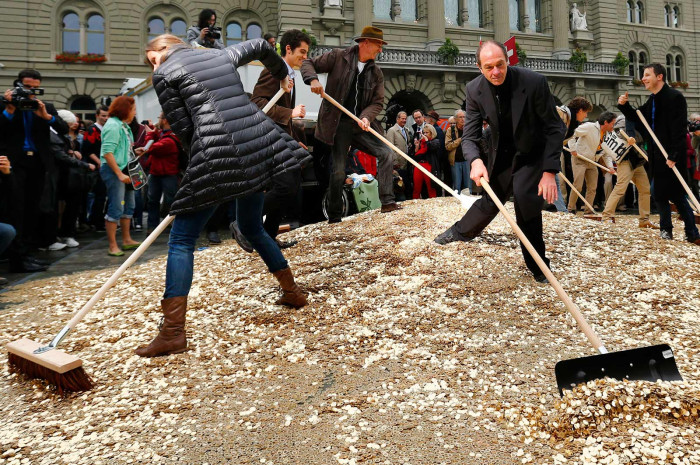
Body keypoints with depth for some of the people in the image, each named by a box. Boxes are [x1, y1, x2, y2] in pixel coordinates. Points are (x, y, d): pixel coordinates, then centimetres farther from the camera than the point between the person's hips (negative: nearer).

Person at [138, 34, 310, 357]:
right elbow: (260, 46, 38)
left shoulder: (164, 75, 7)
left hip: (217, 155, -7)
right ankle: (293, 292, 35)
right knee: (251, 228, 27)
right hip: (259, 144, 7)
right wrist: (282, 73, 55)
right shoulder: (221, 56, 23)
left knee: (181, 240, 1)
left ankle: (173, 332, -4)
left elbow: (183, 128, 2)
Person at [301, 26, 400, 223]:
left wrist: (366, 117, -15)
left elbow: (378, 102, 5)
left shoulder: (376, 72, 9)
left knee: (386, 154, -6)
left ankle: (387, 202, 2)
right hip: (338, 123, -5)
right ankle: (334, 217, 8)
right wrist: (313, 80, -21)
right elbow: (309, 63, 1)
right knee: (339, 171, -5)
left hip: (362, 122, 5)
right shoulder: (338, 56, -3)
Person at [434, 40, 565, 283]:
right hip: (500, 156, 3)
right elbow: (470, 136, -15)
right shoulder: (475, 90, -16)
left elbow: (555, 129, -20)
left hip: (532, 156, -3)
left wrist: (549, 172, -27)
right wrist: (475, 161, -37)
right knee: (491, 200, 15)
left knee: (526, 201, -17)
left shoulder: (534, 82, -26)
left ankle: (538, 267, 2)